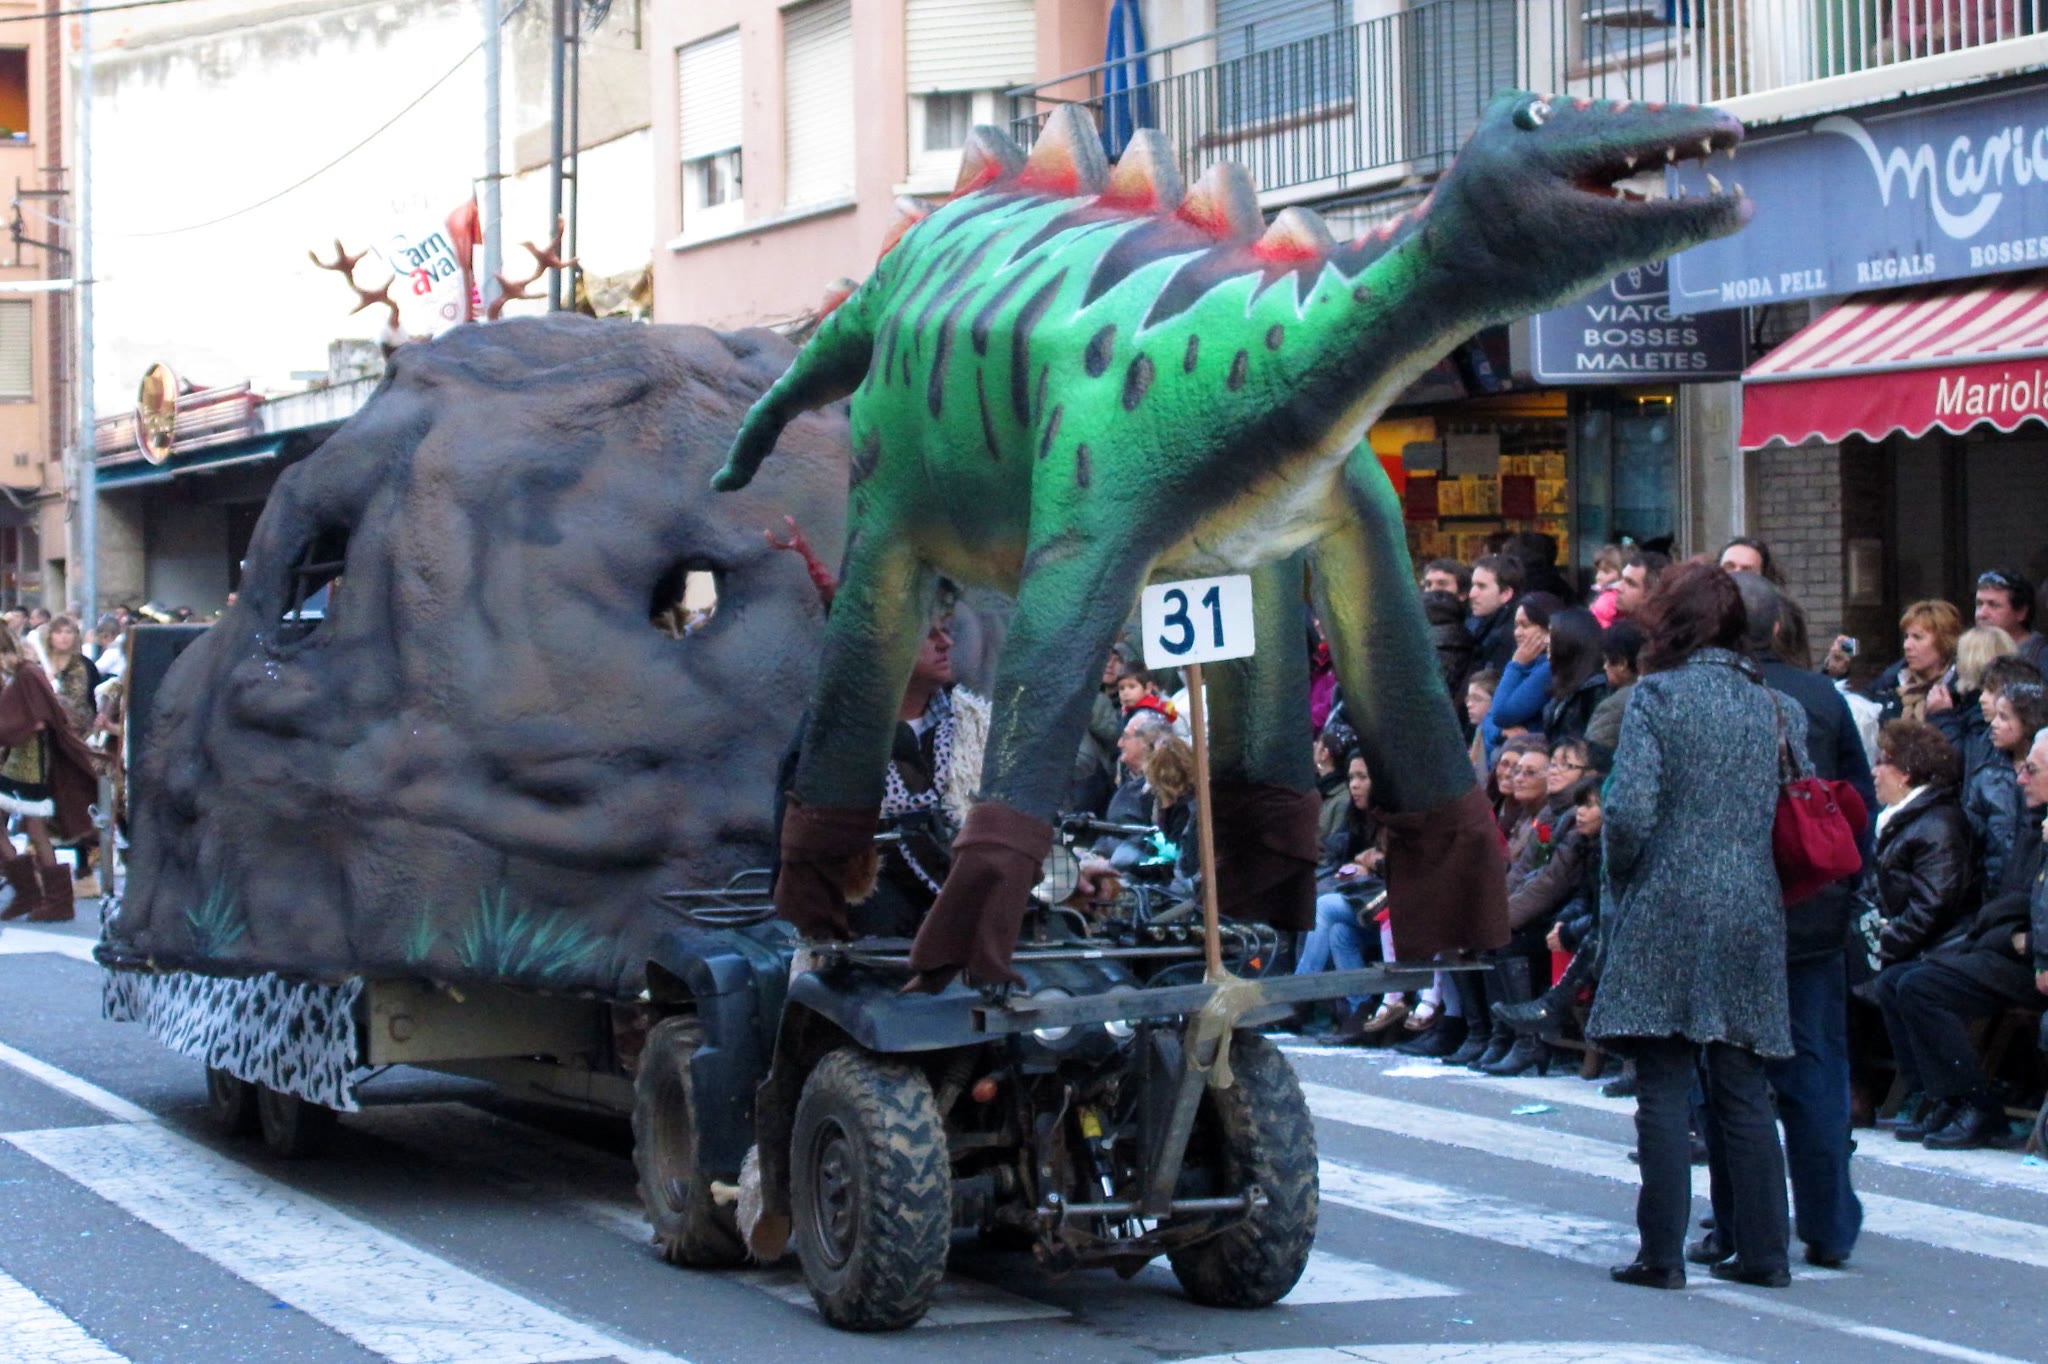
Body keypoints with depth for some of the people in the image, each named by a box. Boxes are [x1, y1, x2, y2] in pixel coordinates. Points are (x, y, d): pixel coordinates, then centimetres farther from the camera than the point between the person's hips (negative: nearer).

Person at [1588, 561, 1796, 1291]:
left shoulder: (1656, 697, -7)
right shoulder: (1774, 704, 9)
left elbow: (1629, 812, -15)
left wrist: (1620, 876, 2)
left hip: (1669, 910, -5)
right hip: (1752, 910, 5)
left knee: (1664, 1091, -1)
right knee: (1743, 1088, 10)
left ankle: (1662, 1253, 0)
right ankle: (1763, 1250, 12)